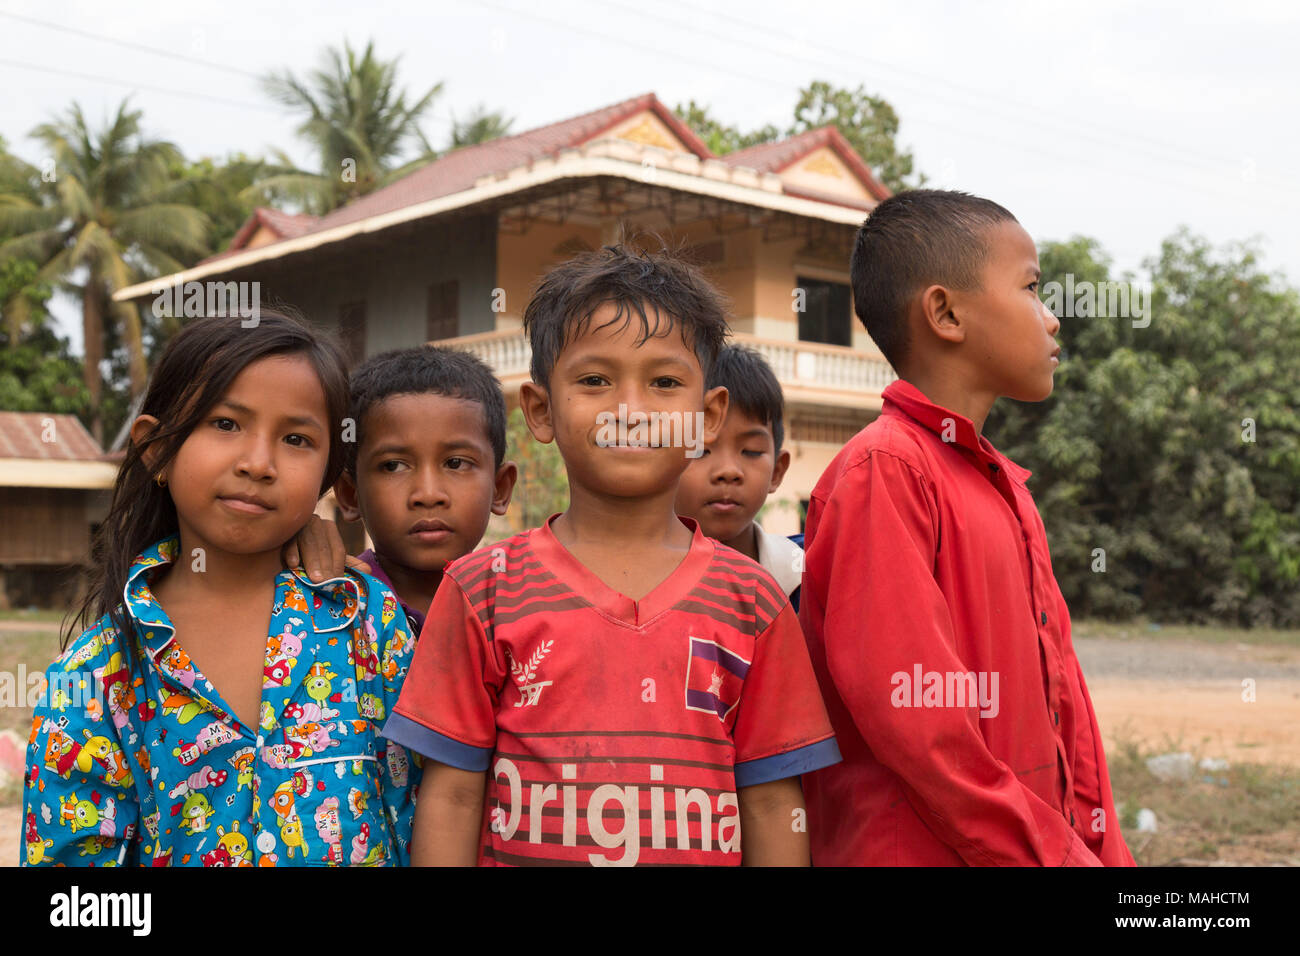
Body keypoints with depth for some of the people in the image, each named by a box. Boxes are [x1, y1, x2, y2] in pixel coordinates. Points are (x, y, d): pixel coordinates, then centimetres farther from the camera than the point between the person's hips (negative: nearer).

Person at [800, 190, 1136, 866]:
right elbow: (912, 719, -19)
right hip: (922, 850, -8)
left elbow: (1061, 699, 14)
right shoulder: (883, 468, -13)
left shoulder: (1008, 488, 14)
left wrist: (1103, 849, 7)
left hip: (1048, 841, 8)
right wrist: (1057, 854, -14)